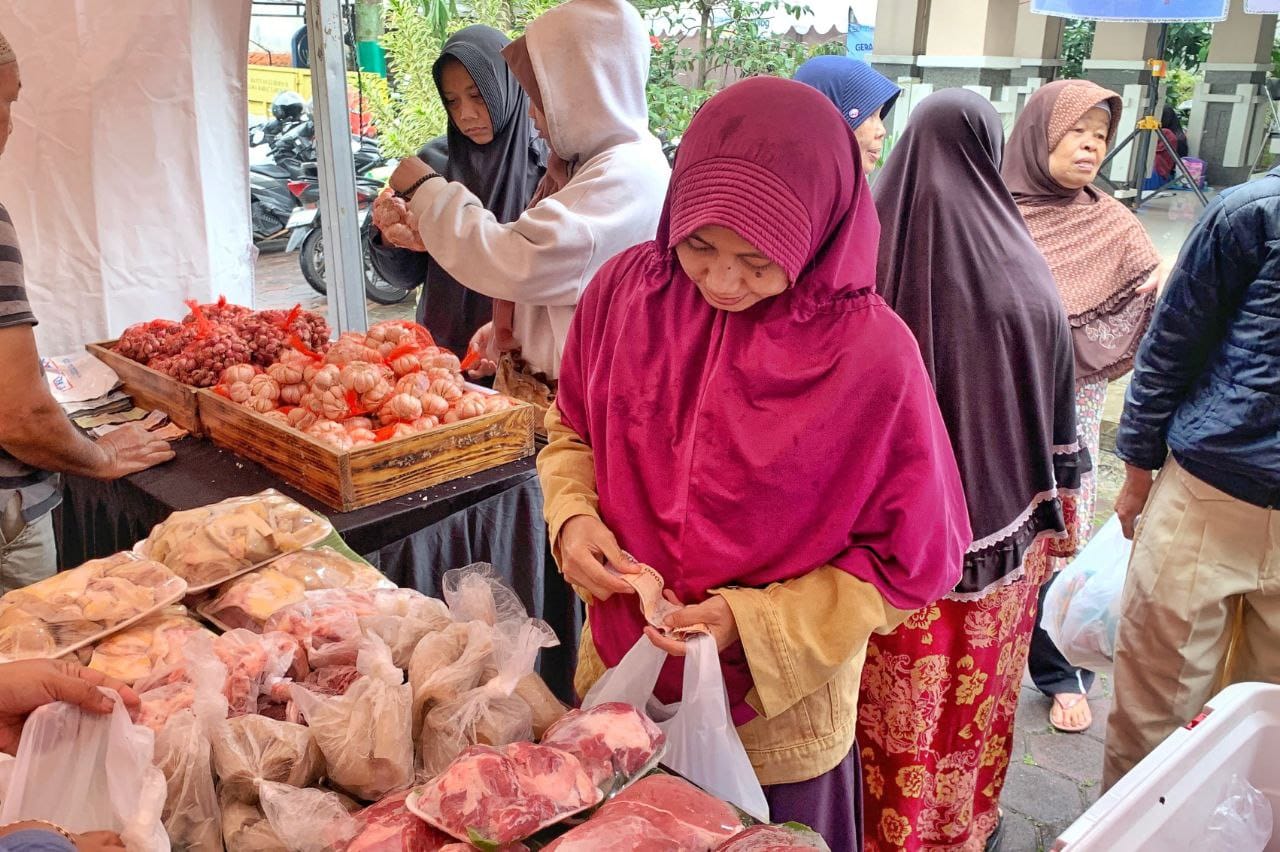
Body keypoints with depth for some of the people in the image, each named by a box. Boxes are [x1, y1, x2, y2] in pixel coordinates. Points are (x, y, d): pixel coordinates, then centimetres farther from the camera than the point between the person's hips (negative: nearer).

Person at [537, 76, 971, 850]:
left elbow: (911, 560, -14)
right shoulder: (627, 289, -12)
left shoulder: (871, 353, -23)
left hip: (776, 722, -3)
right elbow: (574, 430, 5)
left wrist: (754, 626, -22)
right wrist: (572, 516, -15)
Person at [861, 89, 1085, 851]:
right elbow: (1059, 425, -2)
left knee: (889, 700, 15)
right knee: (974, 695, 19)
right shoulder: (1025, 279, -12)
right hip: (994, 530, 0)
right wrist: (1060, 521, 12)